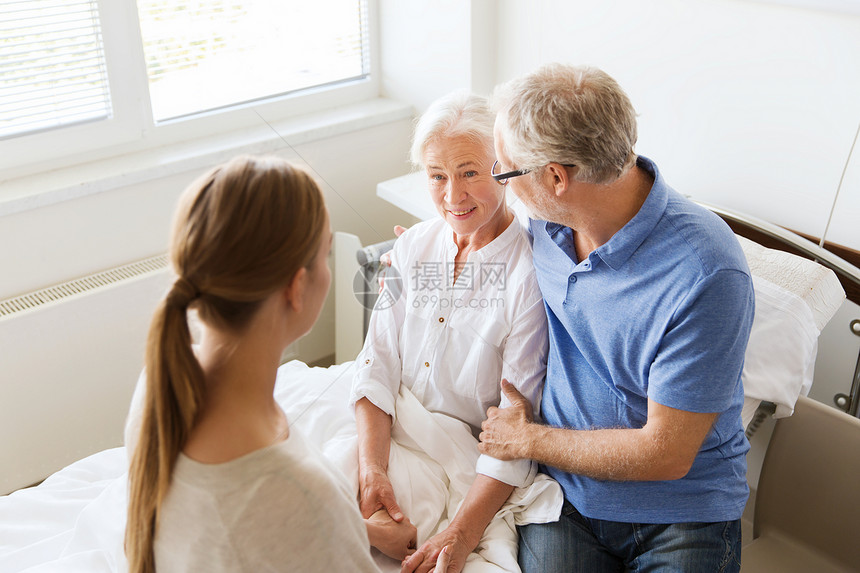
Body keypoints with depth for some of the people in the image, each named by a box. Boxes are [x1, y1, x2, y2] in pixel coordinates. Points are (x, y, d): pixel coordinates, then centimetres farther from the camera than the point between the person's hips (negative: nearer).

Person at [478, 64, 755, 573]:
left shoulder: (707, 274, -25)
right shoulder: (547, 223, -3)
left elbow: (664, 454, -20)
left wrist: (528, 439, -10)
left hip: (685, 510, -3)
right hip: (565, 486, 4)